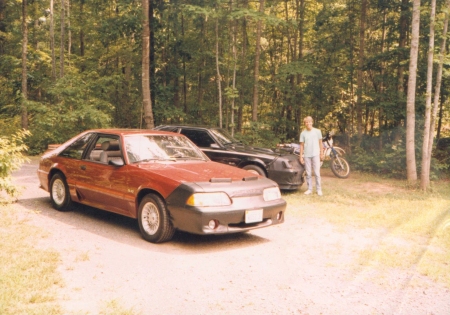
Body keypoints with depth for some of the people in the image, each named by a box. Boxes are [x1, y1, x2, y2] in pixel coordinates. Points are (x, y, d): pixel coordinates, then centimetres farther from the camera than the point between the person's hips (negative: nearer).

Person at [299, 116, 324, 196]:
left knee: (317, 173, -3)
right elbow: (301, 145, 7)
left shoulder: (317, 131, 4)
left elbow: (320, 143, 8)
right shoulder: (303, 133, 5)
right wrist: (301, 156, 3)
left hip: (315, 154, -1)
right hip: (306, 155, 2)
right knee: (308, 173, 5)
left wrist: (321, 153, 5)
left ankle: (319, 189, 3)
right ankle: (309, 189, 12)